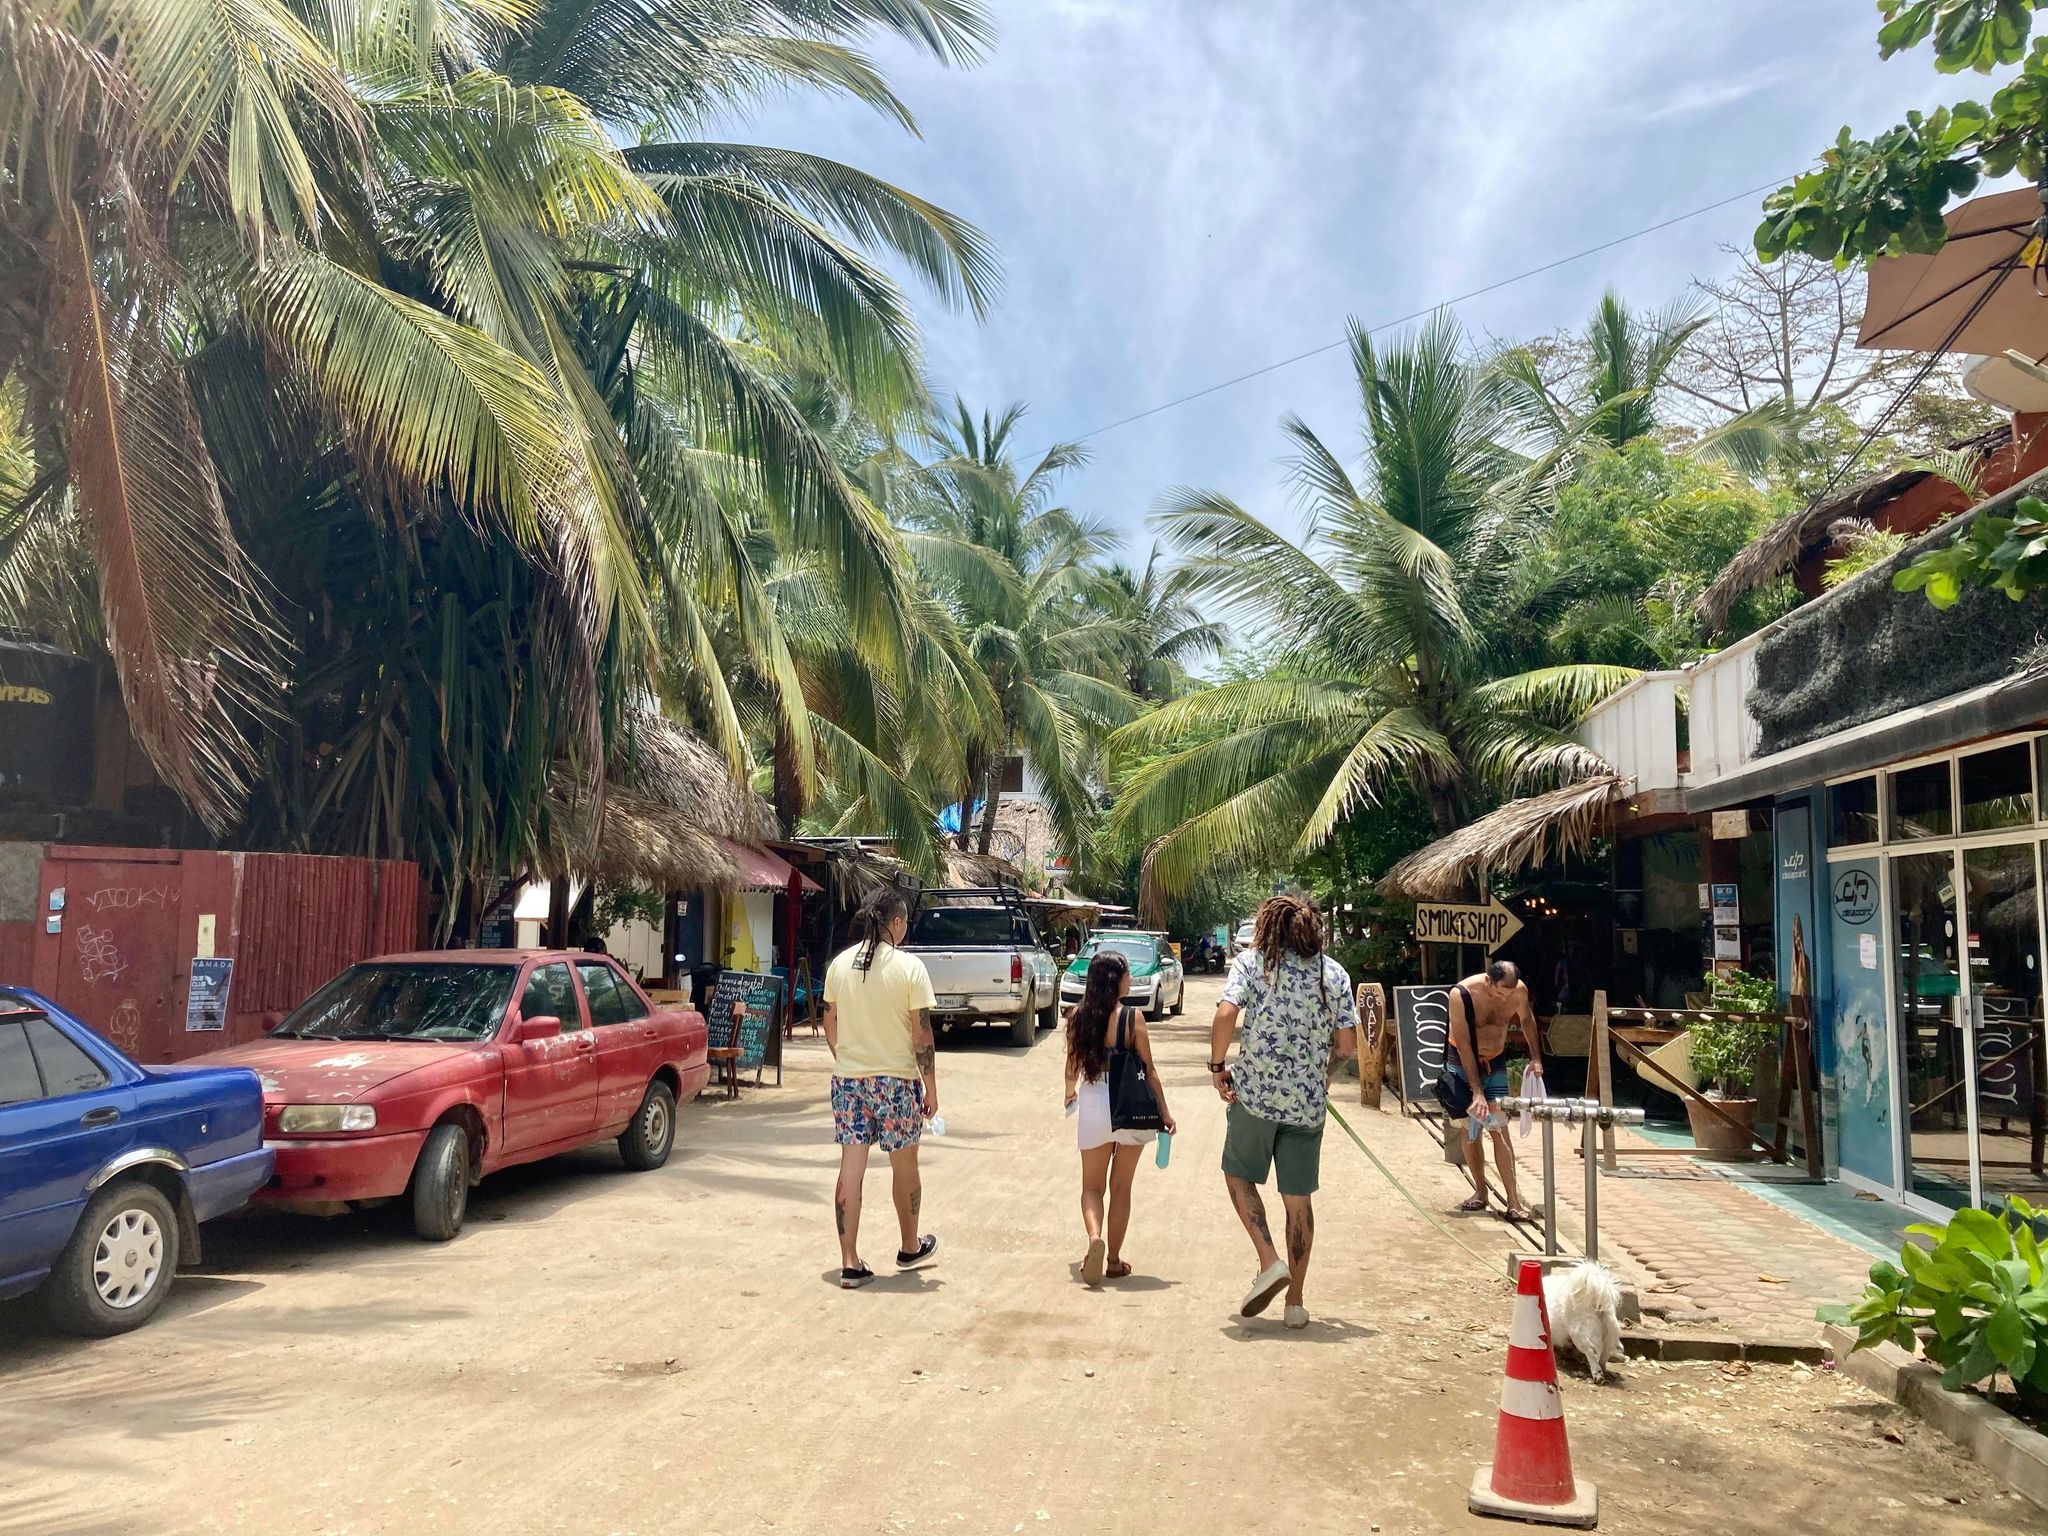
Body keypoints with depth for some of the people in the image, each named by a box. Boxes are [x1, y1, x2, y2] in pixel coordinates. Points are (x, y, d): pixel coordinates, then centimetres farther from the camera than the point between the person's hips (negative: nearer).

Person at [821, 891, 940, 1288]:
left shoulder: (839, 964, 2)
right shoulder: (909, 967, -12)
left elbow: (830, 1027, 8)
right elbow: (921, 1034, -11)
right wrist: (931, 1088, -2)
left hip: (848, 1078, 3)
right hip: (897, 1080, -3)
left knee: (851, 1169, 6)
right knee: (904, 1165, 15)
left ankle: (849, 1262, 5)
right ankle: (910, 1247, 32)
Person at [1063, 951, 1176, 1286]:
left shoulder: (1078, 1016, -3)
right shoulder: (1132, 1017, -12)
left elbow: (1072, 1066, 8)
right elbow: (1148, 1070, -8)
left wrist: (1070, 1093, 28)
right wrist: (1164, 1112, 2)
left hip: (1093, 1107, 2)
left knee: (1092, 1186, 14)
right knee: (1121, 1188, 13)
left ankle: (1094, 1237, -12)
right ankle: (1113, 1260, 19)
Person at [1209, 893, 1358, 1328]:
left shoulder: (1251, 961, -1)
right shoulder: (1334, 973, 6)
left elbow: (1226, 1015, -16)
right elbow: (1348, 1042, 4)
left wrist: (1218, 1066, -3)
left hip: (1255, 1092, -3)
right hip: (1308, 1101, 3)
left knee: (1238, 1173, 18)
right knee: (1298, 1200, 11)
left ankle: (1270, 1261, 2)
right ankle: (1295, 1301, 17)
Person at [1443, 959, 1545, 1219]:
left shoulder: (1519, 990, -15)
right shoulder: (1461, 994, -27)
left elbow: (1527, 1019, 9)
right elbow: (1464, 1046, -25)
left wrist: (1535, 1057, 4)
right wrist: (1477, 1092, -27)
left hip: (1495, 1064, 2)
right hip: (1462, 1064, -2)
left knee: (1499, 1130, -7)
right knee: (1468, 1132, 2)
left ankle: (1513, 1200, -7)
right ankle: (1480, 1192, 17)